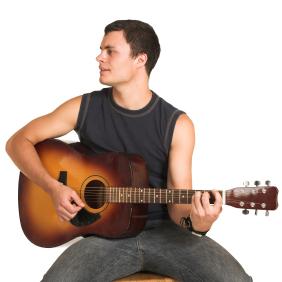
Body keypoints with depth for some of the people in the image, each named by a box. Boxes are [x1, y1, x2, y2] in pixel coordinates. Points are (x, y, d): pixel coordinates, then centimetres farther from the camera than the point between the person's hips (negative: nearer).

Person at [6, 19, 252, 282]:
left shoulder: (177, 124, -3)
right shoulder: (83, 108, 0)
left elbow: (177, 204, -4)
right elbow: (18, 141, 5)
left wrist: (196, 222, -28)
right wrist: (53, 188, -10)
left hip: (163, 231, 0)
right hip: (105, 235, 0)